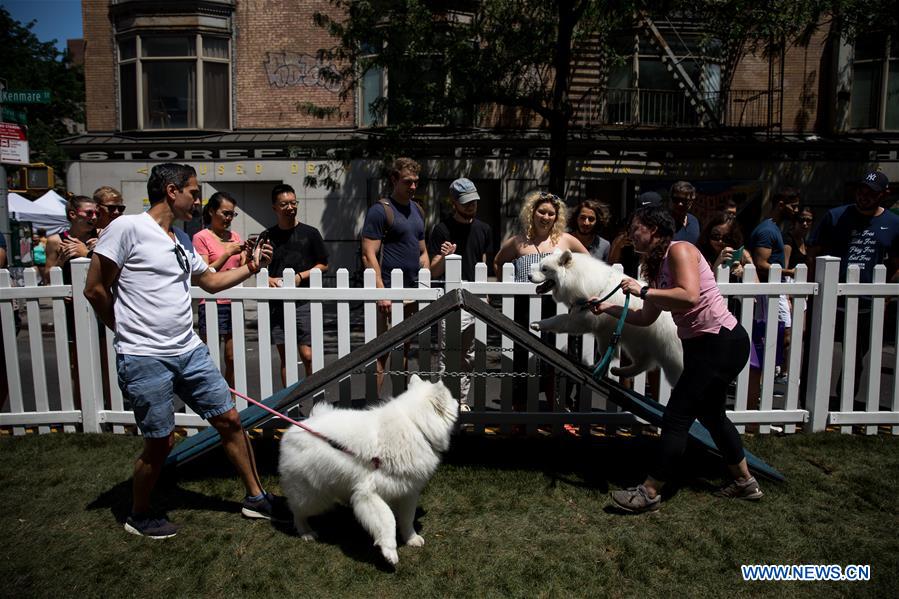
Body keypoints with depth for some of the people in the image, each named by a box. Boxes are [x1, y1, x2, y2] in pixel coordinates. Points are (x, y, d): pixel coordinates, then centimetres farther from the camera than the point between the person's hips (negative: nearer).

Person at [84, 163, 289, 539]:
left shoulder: (183, 240, 14)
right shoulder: (128, 228, -10)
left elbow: (210, 281, 27)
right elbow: (95, 290, -8)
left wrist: (251, 267, 12)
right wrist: (132, 332, 5)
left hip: (190, 352, 7)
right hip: (144, 359, -7)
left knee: (229, 419, 8)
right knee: (160, 441, 2)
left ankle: (255, 497, 23)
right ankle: (138, 516, 29)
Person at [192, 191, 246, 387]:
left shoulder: (234, 236, 14)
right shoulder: (201, 237, -3)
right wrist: (227, 253, -16)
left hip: (234, 303, 5)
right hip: (212, 304, -5)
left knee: (233, 358, 8)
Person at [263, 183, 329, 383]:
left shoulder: (310, 233, 3)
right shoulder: (267, 236, 9)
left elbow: (323, 265, 5)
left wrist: (301, 276, -9)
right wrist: (268, 279, -5)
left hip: (304, 302, -3)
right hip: (276, 304, 3)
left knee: (308, 355, -7)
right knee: (285, 357, 8)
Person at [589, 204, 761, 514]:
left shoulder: (679, 250, -16)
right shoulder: (656, 266, 11)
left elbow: (689, 297, -32)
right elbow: (646, 318, 14)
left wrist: (643, 290, -26)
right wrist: (607, 308, 10)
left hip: (722, 343, -10)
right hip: (700, 345, 10)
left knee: (676, 417, -7)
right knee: (710, 414, 23)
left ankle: (650, 493, 2)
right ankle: (744, 482, 40)